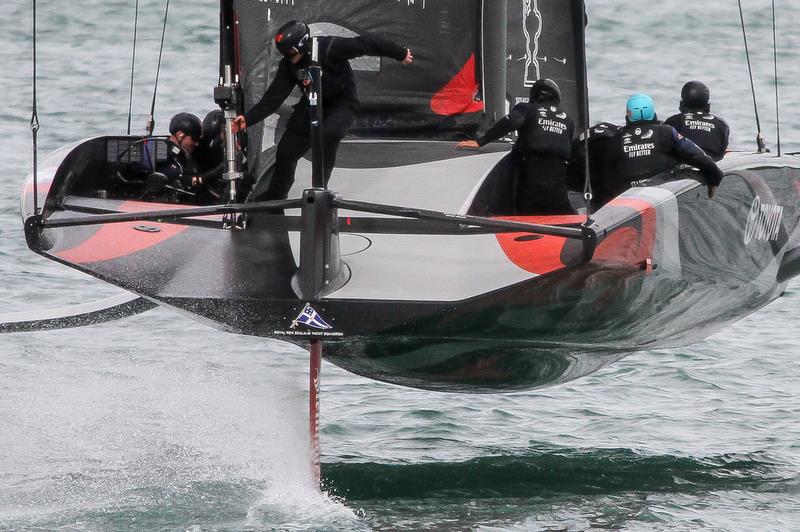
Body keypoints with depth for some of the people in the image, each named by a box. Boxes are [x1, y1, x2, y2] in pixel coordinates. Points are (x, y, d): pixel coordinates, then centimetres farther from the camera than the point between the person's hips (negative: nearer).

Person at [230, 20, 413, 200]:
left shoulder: (330, 48, -27)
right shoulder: (288, 65, -11)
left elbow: (364, 44, -24)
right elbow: (274, 96, -12)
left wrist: (400, 54, -19)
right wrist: (248, 119, -23)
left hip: (342, 104, -5)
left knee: (329, 133, -35)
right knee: (286, 150, -1)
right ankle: (273, 200, 17)